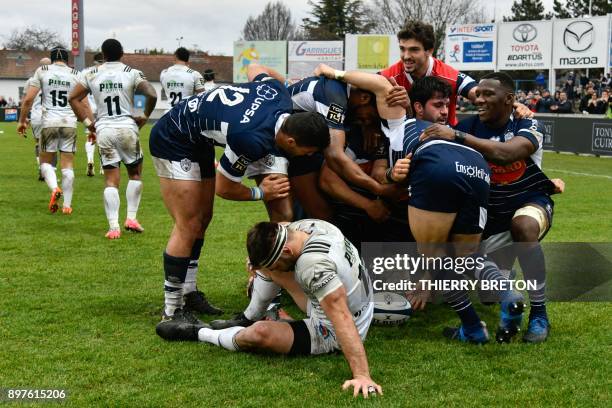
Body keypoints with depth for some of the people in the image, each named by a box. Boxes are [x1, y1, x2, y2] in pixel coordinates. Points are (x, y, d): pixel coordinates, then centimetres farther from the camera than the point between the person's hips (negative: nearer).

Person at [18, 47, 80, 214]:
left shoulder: (42, 71, 4)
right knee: (67, 165, 6)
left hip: (49, 122, -1)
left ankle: (54, 188, -14)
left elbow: (28, 99, -1)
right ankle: (67, 204, 5)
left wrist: (22, 120, 10)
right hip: (69, 122, 1)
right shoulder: (76, 75, 7)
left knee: (46, 161, 13)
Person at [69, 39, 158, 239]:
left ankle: (113, 227, -6)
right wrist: (145, 116, 3)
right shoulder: (132, 73, -1)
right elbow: (152, 95, -12)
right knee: (135, 172, 18)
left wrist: (87, 121, 12)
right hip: (127, 127, -2)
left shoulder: (92, 75, 6)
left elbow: (73, 98, 7)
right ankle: (131, 218, 10)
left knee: (111, 180, 4)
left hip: (103, 130, 2)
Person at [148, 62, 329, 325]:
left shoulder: (280, 94, -16)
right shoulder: (253, 140, -37)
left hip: (198, 140, 10)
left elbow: (254, 68, 9)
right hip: (172, 141, -10)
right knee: (188, 226, -11)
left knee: (203, 218, 12)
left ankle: (188, 293, 24)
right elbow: (224, 187, -18)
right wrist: (261, 193, -5)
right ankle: (172, 312, -4)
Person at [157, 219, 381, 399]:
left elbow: (342, 319, -42)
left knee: (259, 334, -25)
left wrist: (362, 376, -46)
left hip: (331, 334, -9)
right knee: (266, 262, 9)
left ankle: (200, 333, 4)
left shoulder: (314, 265, -39)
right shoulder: (304, 225, -13)